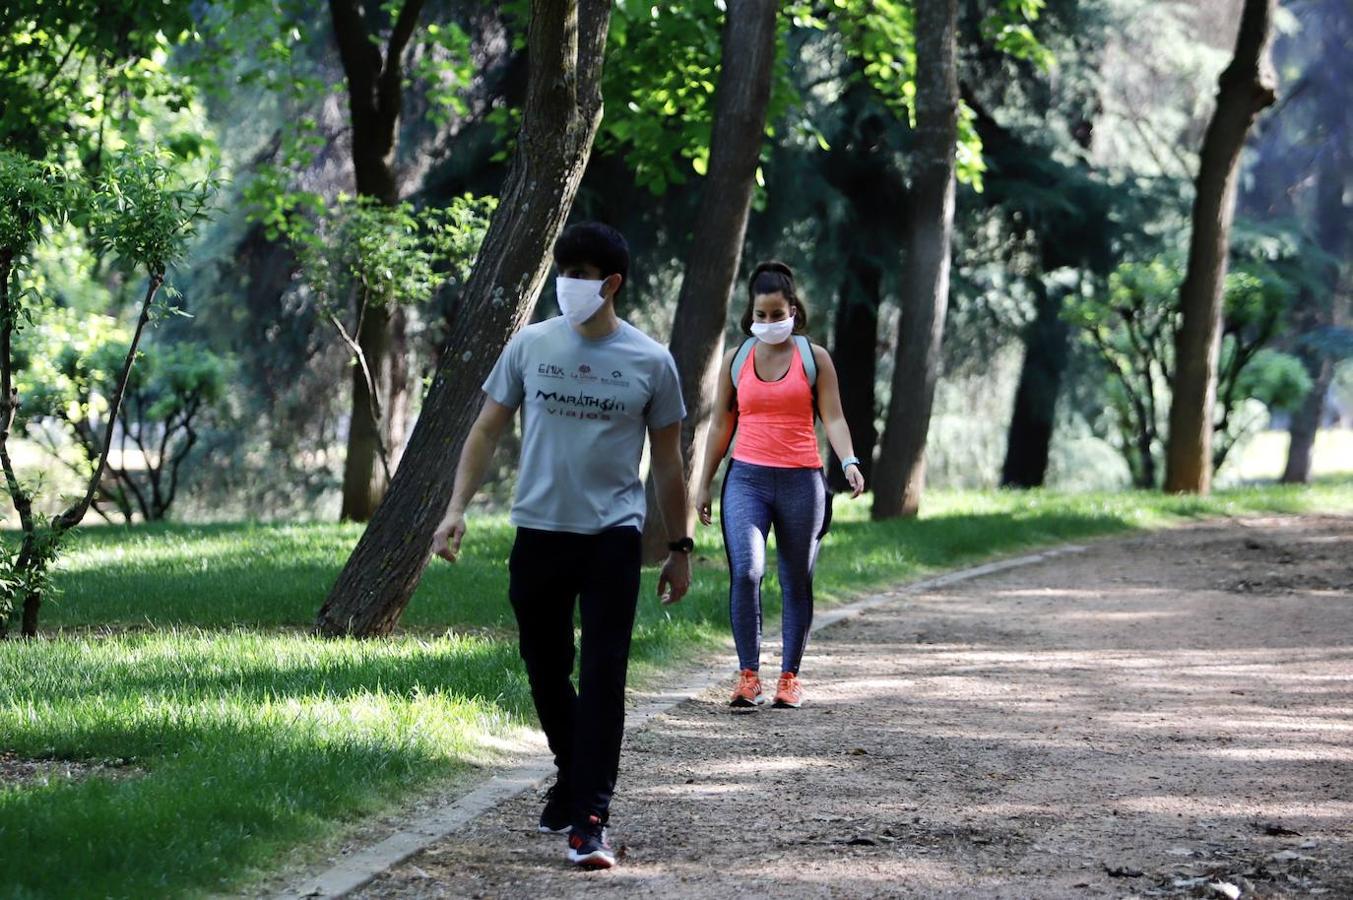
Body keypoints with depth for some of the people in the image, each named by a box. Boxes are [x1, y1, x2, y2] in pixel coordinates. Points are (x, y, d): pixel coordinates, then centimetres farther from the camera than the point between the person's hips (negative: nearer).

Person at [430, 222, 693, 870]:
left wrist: (679, 549, 9)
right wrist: (457, 508, -3)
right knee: (546, 670, 12)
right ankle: (573, 776, 36)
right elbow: (487, 429, 7)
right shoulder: (531, 345, 2)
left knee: (602, 678, -9)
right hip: (538, 531, 2)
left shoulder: (650, 362, -1)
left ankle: (588, 822, -10)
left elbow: (667, 463, 7)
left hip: (612, 537, -2)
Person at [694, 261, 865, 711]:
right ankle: (748, 675, -12)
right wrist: (704, 484, 14)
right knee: (745, 570, -17)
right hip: (747, 478, 0)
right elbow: (721, 425, 14)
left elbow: (833, 418, 0)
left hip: (800, 482, 0)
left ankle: (789, 677, 14)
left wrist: (849, 463, -17)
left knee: (797, 582, 5)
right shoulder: (736, 359, 9)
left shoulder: (814, 359, 4)